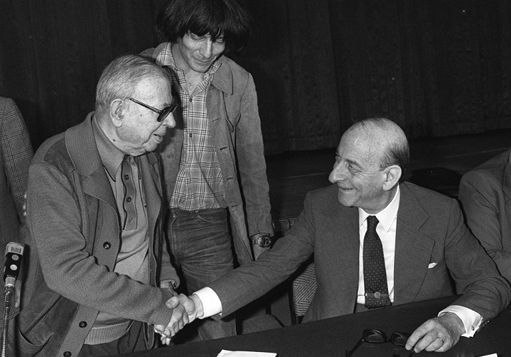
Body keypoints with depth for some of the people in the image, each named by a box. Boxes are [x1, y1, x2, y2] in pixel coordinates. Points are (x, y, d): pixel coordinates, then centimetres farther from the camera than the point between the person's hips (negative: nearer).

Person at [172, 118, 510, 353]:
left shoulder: (441, 214, -8)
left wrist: (453, 321, -25)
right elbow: (270, 268, -3)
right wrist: (197, 304, -16)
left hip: (417, 339, 0)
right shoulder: (321, 206, -4)